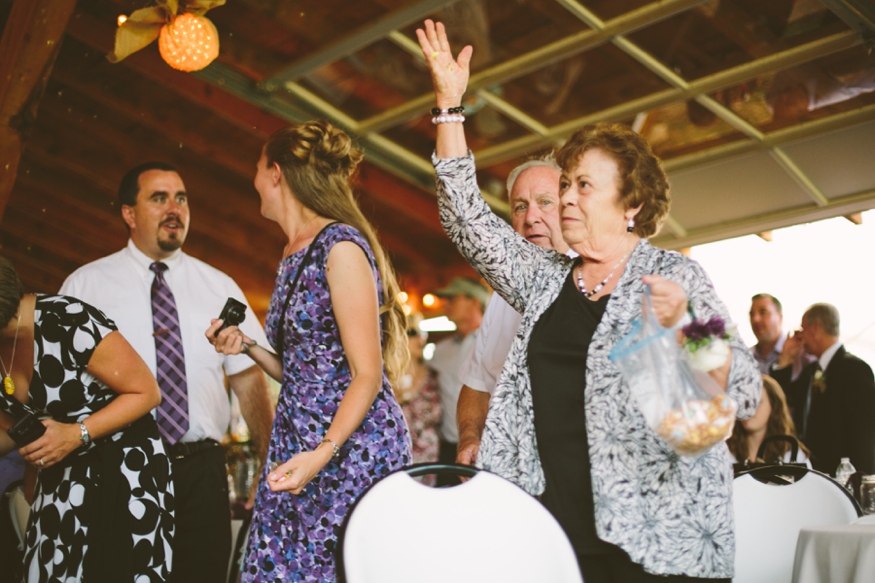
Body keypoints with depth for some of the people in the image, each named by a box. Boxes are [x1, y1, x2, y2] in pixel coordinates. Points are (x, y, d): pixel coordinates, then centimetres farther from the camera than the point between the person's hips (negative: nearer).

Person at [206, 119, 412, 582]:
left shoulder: (341, 247, -12)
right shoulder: (292, 255, 14)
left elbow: (367, 375, -14)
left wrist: (324, 452, -24)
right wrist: (247, 346, 8)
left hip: (353, 445, -8)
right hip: (298, 446, 8)